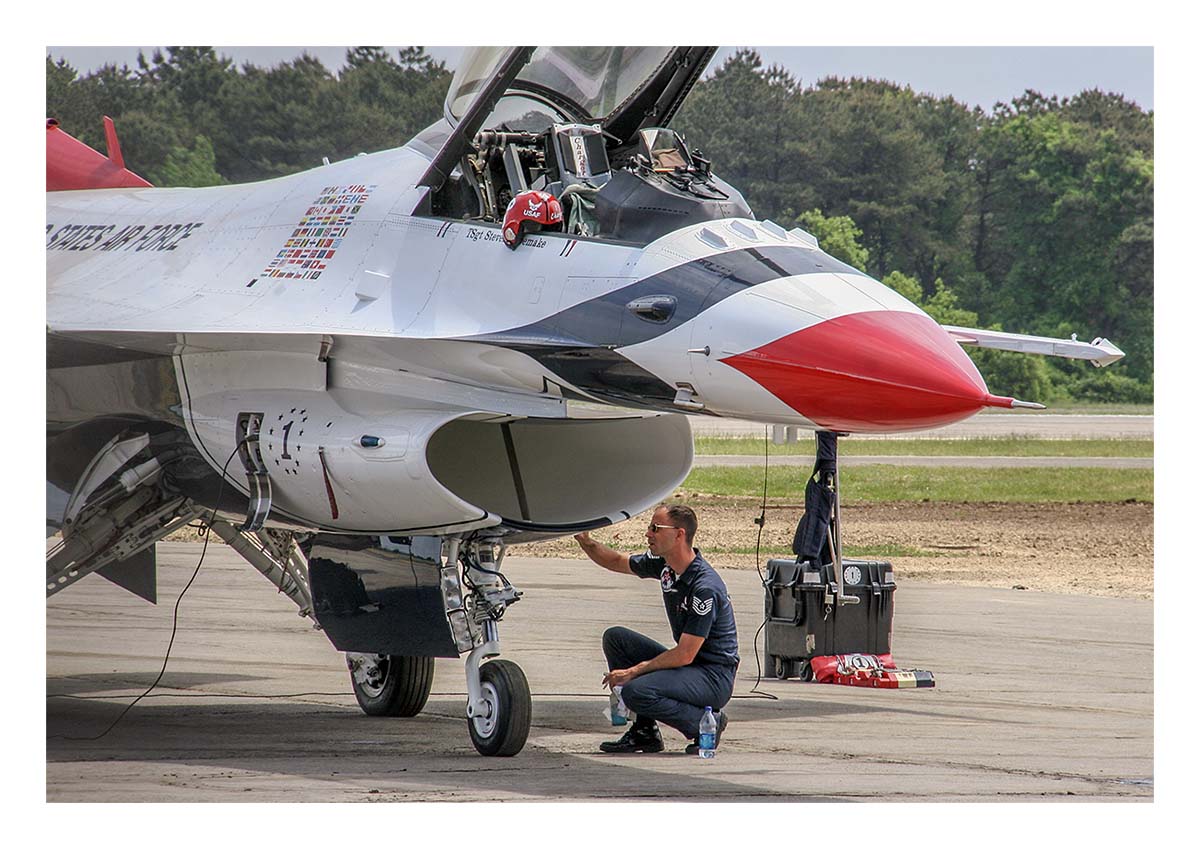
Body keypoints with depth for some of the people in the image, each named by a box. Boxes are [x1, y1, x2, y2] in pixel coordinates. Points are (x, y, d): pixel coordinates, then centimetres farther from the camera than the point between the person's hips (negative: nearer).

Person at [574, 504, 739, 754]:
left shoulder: (704, 587, -25)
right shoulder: (665, 564, 1)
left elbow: (684, 655, -25)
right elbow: (616, 562, 19)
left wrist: (632, 671, -20)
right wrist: (584, 541, 0)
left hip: (714, 677, -9)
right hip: (686, 665, 9)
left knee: (637, 691, -28)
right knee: (615, 638, 5)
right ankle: (645, 731, 5)